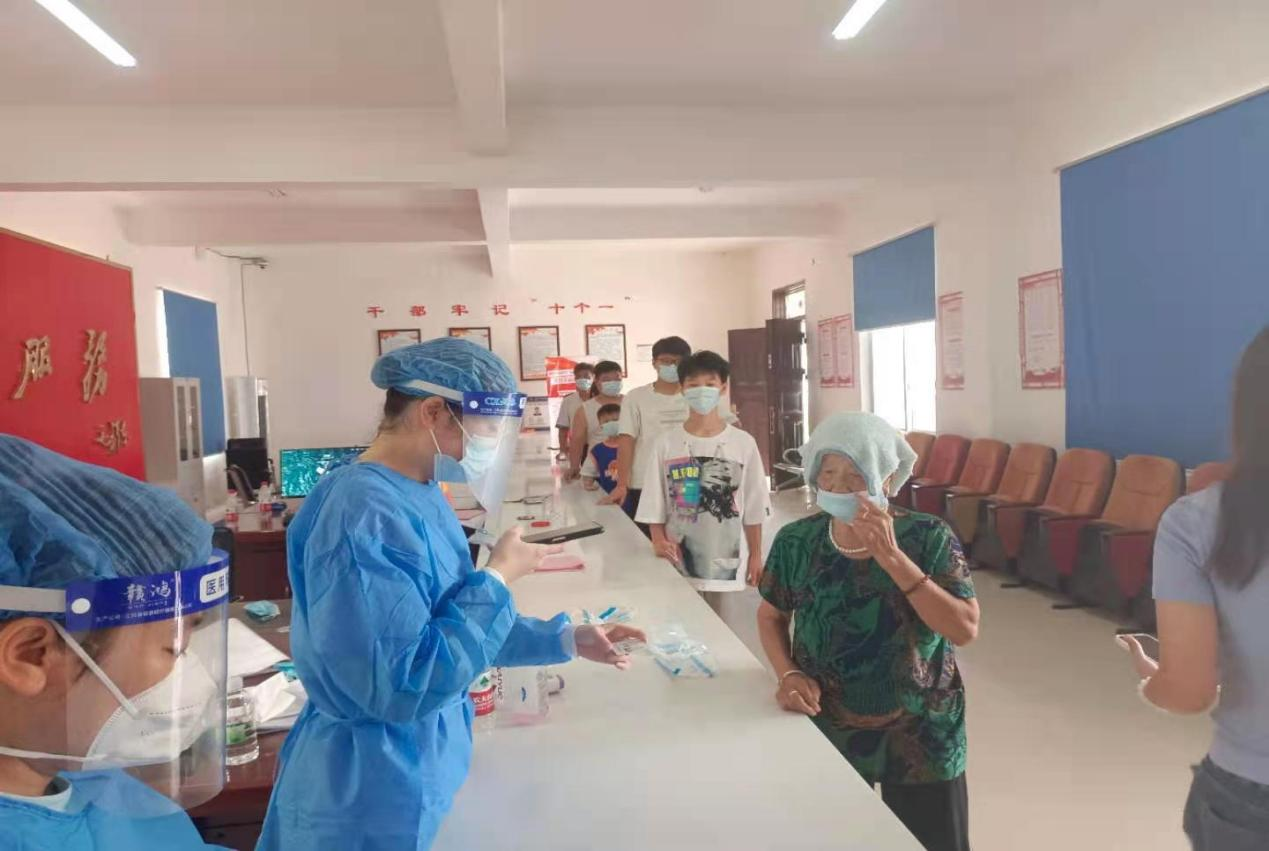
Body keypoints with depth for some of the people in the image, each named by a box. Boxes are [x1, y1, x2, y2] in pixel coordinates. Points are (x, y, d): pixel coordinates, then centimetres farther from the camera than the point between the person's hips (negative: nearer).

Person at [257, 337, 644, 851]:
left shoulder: (421, 496, 3)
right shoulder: (363, 514, -28)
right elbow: (405, 685, -29)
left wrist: (565, 640, 7)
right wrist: (496, 580, -21)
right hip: (369, 794, -9)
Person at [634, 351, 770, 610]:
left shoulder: (743, 442, -2)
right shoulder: (666, 442, -1)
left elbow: (753, 507, 3)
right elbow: (654, 504, 1)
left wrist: (756, 555, 6)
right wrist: (659, 540, -13)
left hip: (727, 561, 0)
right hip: (679, 560, 0)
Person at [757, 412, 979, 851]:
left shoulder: (928, 538, -16)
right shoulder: (796, 542, -11)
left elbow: (964, 629, -25)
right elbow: (771, 616, 4)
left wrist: (892, 558, -31)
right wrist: (788, 674, -14)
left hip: (919, 737, -1)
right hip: (824, 733, 1)